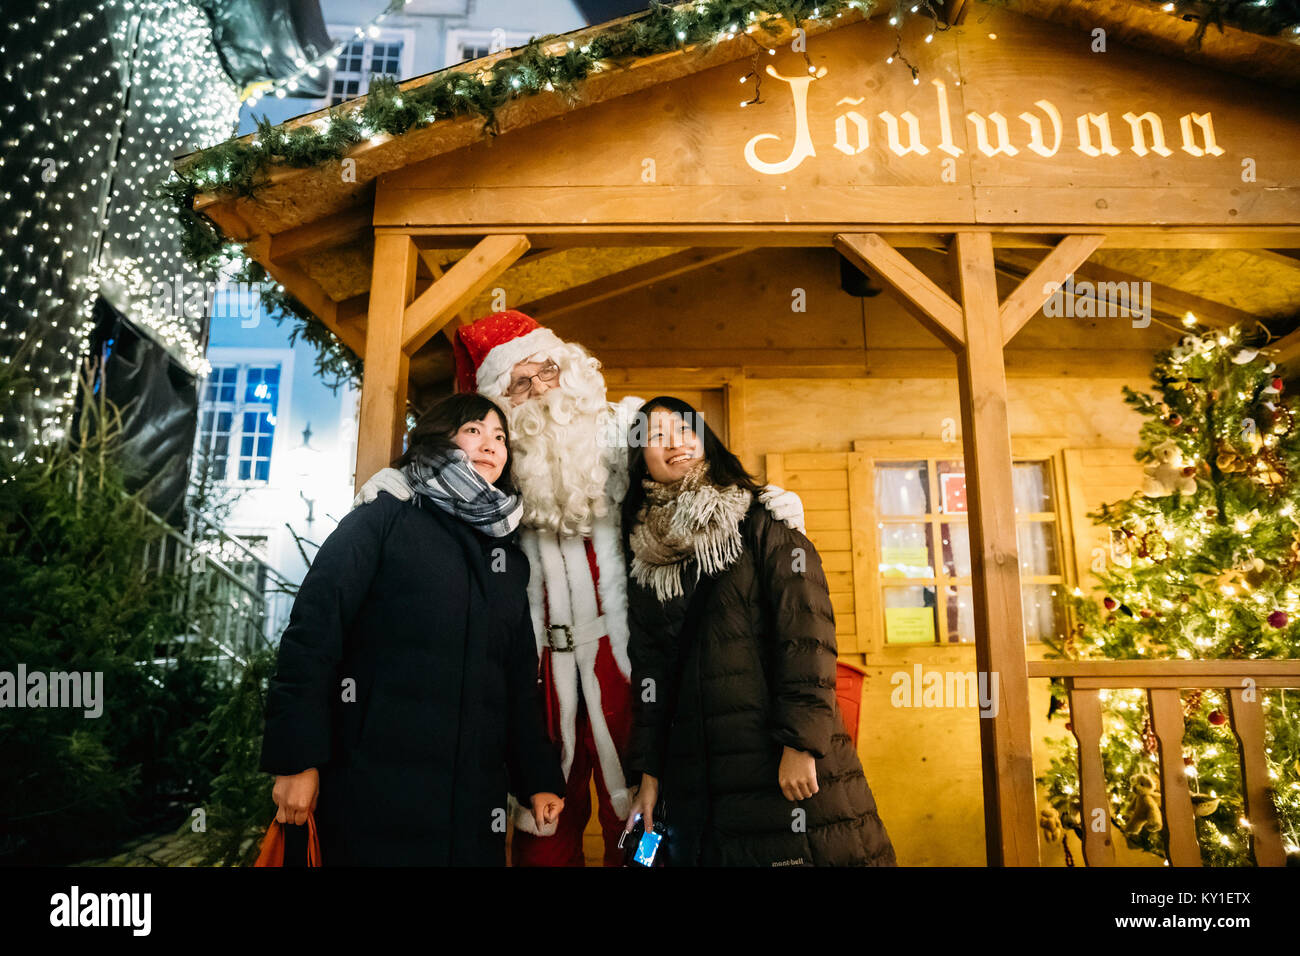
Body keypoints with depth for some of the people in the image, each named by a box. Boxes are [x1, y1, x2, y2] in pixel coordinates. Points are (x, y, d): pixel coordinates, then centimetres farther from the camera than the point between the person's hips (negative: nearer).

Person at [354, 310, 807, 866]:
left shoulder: (625, 428, 5)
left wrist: (772, 505, -10)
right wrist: (394, 481, -6)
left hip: (620, 652, -1)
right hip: (542, 659, 2)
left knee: (635, 815, 2)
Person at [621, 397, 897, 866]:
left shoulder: (758, 521, -1)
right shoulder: (647, 558, 11)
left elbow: (806, 627, -10)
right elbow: (650, 670, 12)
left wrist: (800, 743, -17)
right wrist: (648, 773, 8)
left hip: (781, 759, -3)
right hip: (694, 771, 4)